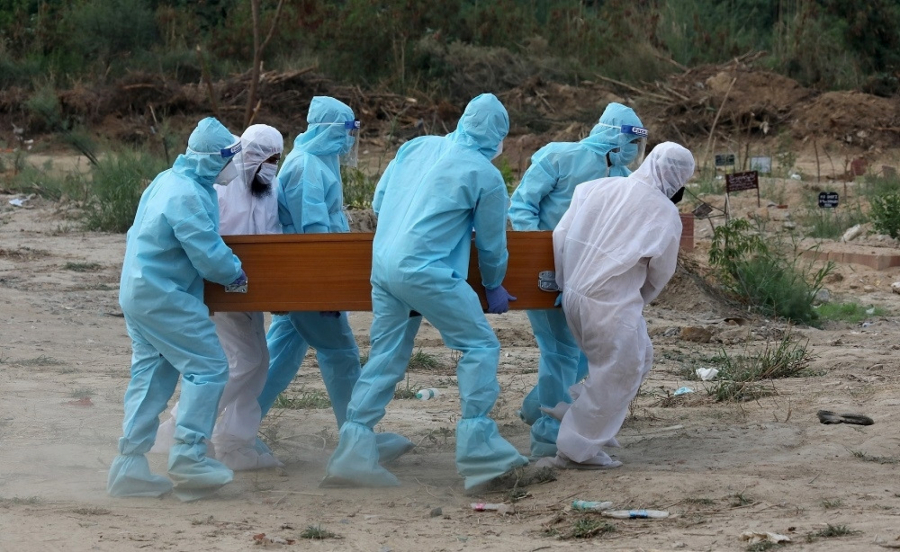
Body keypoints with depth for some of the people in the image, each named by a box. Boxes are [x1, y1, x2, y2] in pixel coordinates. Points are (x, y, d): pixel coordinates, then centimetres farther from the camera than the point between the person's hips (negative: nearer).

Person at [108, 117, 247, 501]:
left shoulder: (167, 181, 10)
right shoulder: (188, 197, -22)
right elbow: (209, 257, -21)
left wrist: (225, 260, 18)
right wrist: (237, 273, -3)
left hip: (138, 292, 10)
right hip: (165, 298, -10)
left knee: (151, 376, 12)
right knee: (208, 367, -5)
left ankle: (129, 467, 12)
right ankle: (188, 456, -7)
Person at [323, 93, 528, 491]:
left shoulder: (416, 147, 12)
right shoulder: (486, 177, -3)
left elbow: (379, 198, 18)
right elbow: (492, 244, 7)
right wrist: (494, 288, 24)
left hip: (383, 264, 7)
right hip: (426, 272, -7)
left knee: (384, 358, 13)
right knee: (480, 346, 4)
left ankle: (353, 453, 10)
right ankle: (477, 448, -1)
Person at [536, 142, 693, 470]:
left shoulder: (596, 188, 4)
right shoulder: (665, 214, -8)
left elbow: (561, 236, 5)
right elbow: (660, 274, 3)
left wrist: (566, 282, 17)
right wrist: (639, 301, 22)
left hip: (575, 294, 7)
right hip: (612, 304, -7)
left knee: (639, 358, 23)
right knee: (617, 375, 9)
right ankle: (576, 450, 13)